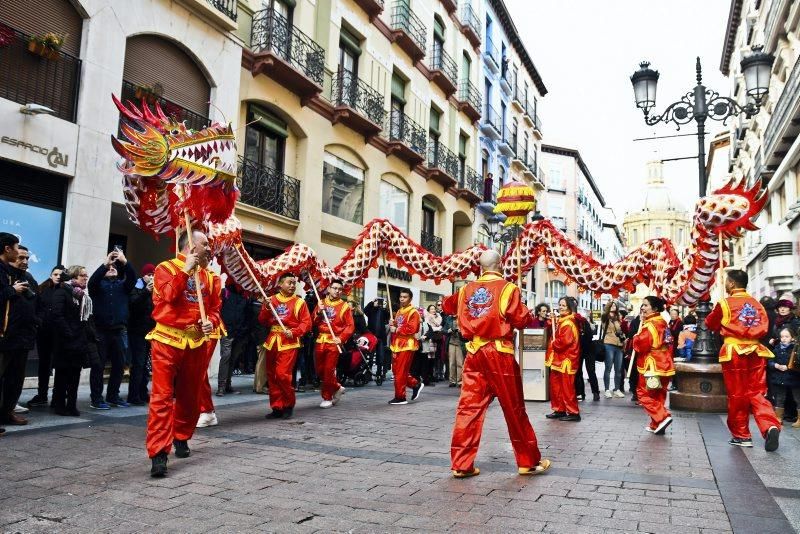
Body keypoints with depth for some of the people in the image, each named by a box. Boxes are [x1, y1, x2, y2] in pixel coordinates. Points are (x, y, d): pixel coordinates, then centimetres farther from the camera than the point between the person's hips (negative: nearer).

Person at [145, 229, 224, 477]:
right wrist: (187, 269, -19)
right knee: (162, 397, -8)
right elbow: (169, 295, -20)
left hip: (198, 342, 5)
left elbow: (215, 308, 13)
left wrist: (211, 322, -7)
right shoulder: (166, 268, -2)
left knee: (190, 395, 13)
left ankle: (181, 438, 33)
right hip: (168, 340, -5)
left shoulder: (210, 276, 11)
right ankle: (158, 453, -9)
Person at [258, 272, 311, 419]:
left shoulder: (299, 302, 2)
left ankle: (289, 405, 5)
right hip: (272, 342, 4)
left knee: (282, 374, -13)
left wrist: (294, 332, -17)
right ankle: (277, 407, 16)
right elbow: (262, 321, 9)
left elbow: (306, 323, -2)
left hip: (288, 343, -4)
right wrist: (267, 308, -7)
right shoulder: (271, 300, 12)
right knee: (272, 376, 6)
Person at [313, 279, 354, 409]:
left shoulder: (345, 306, -2)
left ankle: (327, 398, 11)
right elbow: (314, 323, 9)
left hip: (334, 341, -5)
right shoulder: (321, 303, 11)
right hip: (320, 341, 5)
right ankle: (337, 388, 28)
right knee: (319, 370, 8)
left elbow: (350, 326, -6)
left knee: (329, 371, -3)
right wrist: (319, 313, -9)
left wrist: (341, 338, -19)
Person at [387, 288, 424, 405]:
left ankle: (400, 397, 3)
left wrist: (396, 330, -13)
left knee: (400, 373, -6)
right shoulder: (399, 312, 18)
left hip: (406, 345, -9)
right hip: (397, 345, 9)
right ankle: (416, 384, 26)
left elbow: (411, 329, -19)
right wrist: (392, 325, 3)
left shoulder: (413, 312, -9)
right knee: (396, 371, 11)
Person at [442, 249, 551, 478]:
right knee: (514, 409, 7)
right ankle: (529, 461, 20)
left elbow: (447, 306, 24)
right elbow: (520, 320, -9)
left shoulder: (466, 289, 8)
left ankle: (461, 464, 5)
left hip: (473, 353, 4)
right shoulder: (507, 288, -7)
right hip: (499, 353, -4)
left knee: (469, 407, 5)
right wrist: (527, 312, 12)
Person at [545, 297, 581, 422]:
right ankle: (560, 410, 21)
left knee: (567, 388, -6)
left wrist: (553, 343, -8)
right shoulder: (561, 321, 15)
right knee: (556, 386, 13)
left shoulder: (568, 323, -16)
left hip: (566, 360, -10)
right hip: (558, 359, 10)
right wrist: (552, 321, 4)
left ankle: (573, 413, 0)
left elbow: (564, 342, -25)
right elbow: (553, 334, 18)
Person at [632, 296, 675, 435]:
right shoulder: (663, 323, 14)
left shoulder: (650, 325, -17)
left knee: (644, 394, -2)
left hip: (652, 367, -9)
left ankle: (662, 417, -13)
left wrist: (636, 337, -4)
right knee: (658, 396, 13)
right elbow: (668, 345, 22)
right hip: (663, 366, 9)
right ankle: (656, 425, 17)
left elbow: (639, 345, -23)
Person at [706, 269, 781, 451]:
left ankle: (741, 435, 12)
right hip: (756, 351, 4)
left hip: (734, 352, -4)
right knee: (756, 393, 8)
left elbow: (710, 324, 7)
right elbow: (764, 327, 10)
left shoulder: (725, 303, -5)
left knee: (737, 395, 5)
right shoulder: (756, 304, 8)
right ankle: (770, 426, -14)